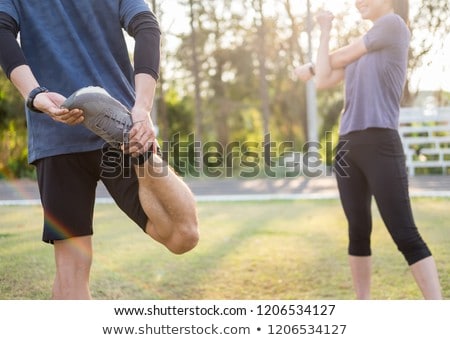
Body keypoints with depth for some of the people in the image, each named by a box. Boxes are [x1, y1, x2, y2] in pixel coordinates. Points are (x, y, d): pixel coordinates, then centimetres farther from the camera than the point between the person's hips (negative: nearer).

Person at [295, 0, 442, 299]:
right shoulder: (360, 48, 21)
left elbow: (339, 58, 2)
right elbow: (324, 81, 14)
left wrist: (312, 67, 22)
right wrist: (325, 31, 18)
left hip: (381, 144, -8)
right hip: (348, 146, 8)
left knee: (406, 235, -12)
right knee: (358, 232, 10)